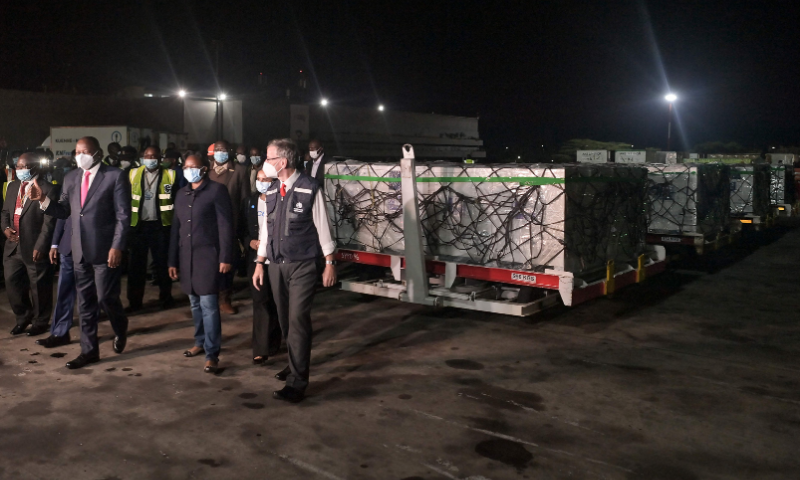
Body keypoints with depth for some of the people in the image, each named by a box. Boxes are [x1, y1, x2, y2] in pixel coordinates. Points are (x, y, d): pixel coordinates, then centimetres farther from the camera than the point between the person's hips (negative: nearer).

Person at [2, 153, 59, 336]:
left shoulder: (47, 189, -12)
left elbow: (49, 222, -15)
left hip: (34, 247, -7)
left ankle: (40, 322, 23)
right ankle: (23, 317, 32)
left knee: (38, 287, 6)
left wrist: (40, 246, -19)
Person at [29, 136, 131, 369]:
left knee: (106, 297, -2)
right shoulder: (71, 178, 11)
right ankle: (89, 350, 19)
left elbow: (123, 215, -10)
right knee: (85, 303, 10)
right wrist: (43, 200, -7)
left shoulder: (115, 176, -7)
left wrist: (117, 247, -16)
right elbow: (63, 211, 11)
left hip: (105, 249, -5)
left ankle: (120, 328, 29)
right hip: (80, 250, 6)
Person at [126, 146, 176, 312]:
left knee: (162, 263, 8)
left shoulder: (170, 175, 0)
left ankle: (166, 298, 22)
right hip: (138, 225, 2)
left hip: (161, 225, -2)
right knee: (136, 264, 7)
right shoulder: (133, 174, 6)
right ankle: (134, 301, 15)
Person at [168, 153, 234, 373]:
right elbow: (176, 228, 16)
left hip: (208, 254, -6)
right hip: (186, 256, 6)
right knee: (195, 303, 12)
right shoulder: (181, 194, 15)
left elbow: (225, 225, -8)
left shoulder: (217, 190, -4)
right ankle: (200, 342, 27)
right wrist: (173, 260, 13)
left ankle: (212, 354, -5)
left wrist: (225, 257, -14)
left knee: (208, 304, -9)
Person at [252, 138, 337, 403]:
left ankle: (297, 383, -6)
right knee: (285, 319, 12)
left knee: (298, 319, -10)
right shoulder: (271, 191, 8)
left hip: (303, 265, -6)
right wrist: (259, 263, 13)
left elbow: (322, 227, -6)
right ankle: (296, 363, 31)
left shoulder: (310, 189, -10)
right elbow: (266, 229, 14)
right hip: (276, 265, 6)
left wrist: (330, 264, -5)